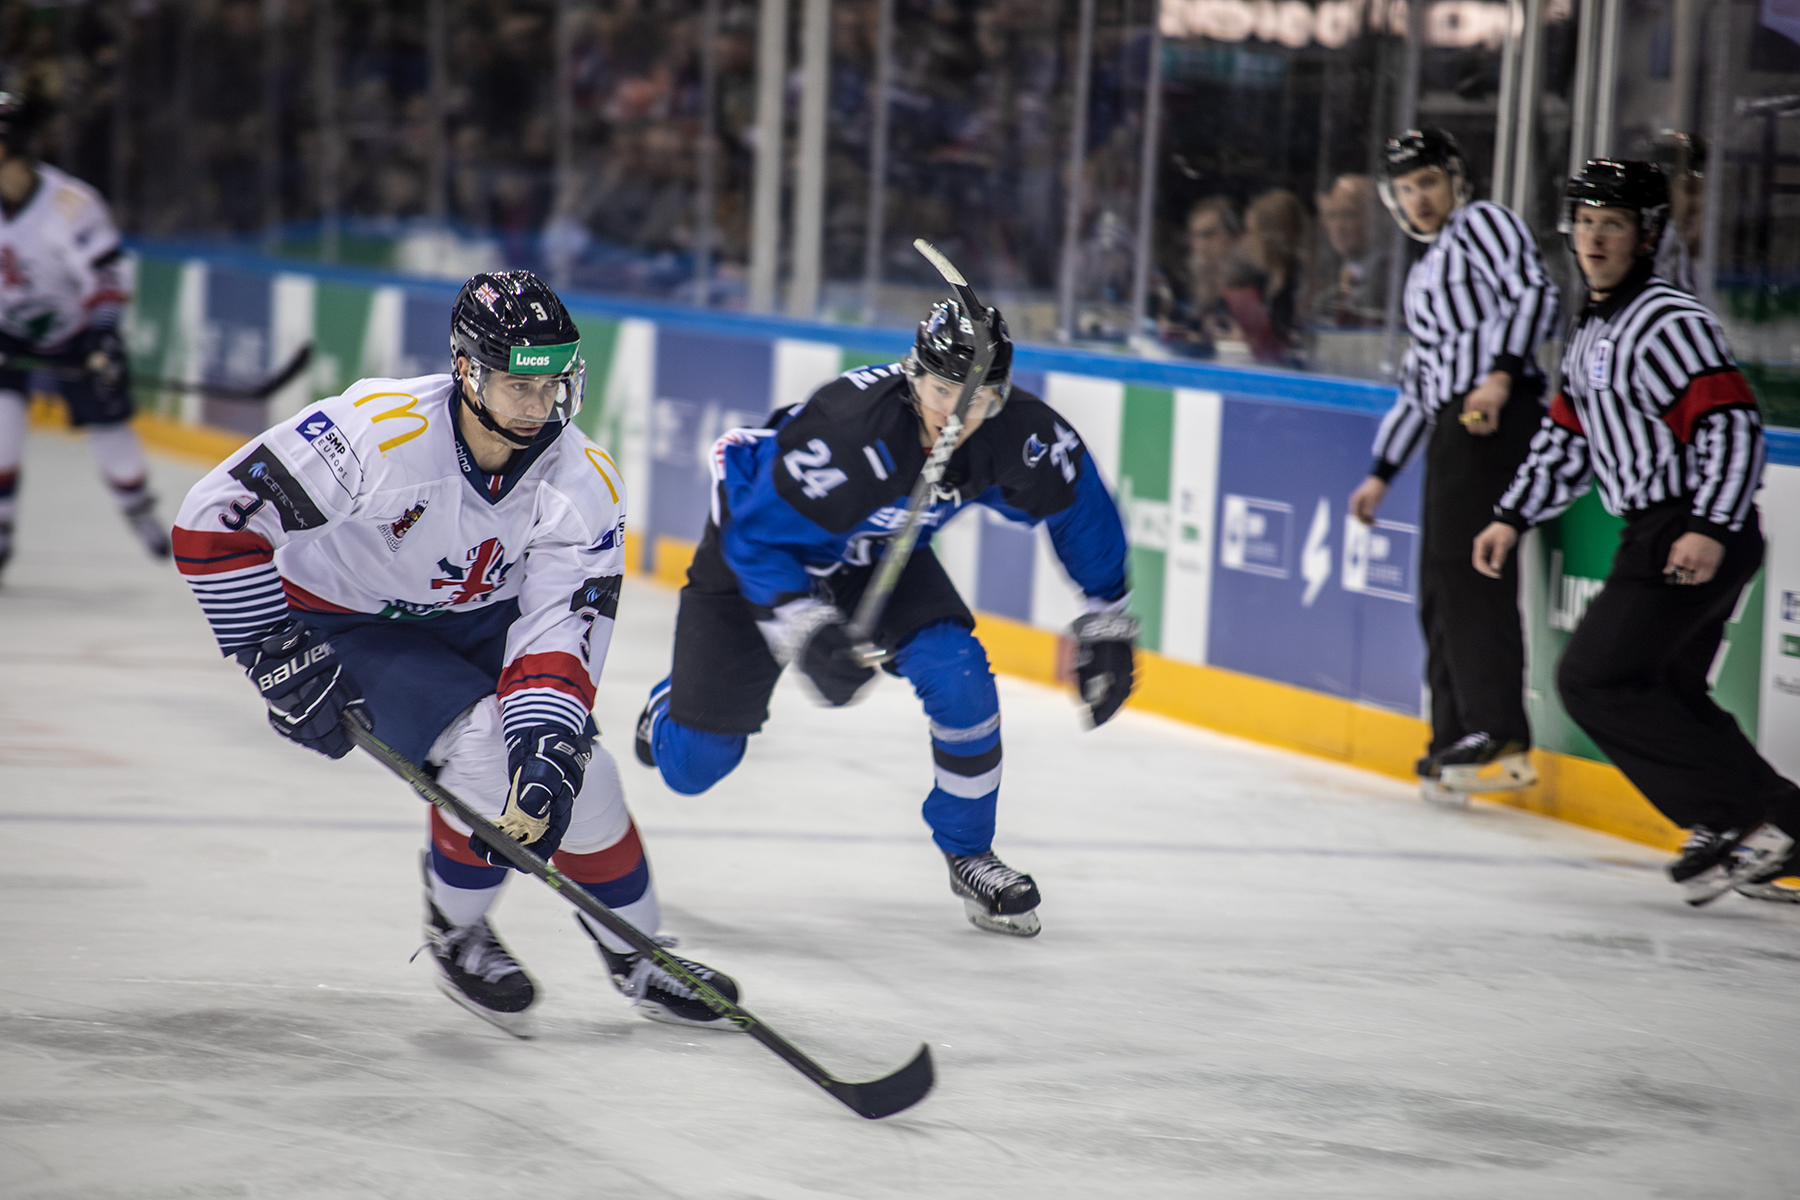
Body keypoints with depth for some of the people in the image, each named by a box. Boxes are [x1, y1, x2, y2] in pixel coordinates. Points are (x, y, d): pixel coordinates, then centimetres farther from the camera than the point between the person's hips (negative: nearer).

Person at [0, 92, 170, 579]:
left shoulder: (69, 204, -27)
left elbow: (105, 276, -23)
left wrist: (102, 337, -31)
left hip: (75, 334, -3)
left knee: (110, 429, 5)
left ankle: (140, 510, 33)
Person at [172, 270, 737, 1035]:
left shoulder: (585, 485, -19)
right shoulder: (380, 429, -33)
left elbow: (559, 629, -22)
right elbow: (216, 519, -29)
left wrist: (547, 752, -38)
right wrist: (279, 658, -27)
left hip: (478, 621, 5)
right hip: (346, 624, -4)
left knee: (573, 767, -9)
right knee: (483, 752, -24)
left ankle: (636, 955, 15)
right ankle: (456, 935, 3)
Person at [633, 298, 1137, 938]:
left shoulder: (1020, 434, -27)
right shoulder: (847, 431, -41)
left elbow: (1081, 508, -6)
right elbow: (758, 538, -31)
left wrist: (1106, 622, -1)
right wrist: (804, 628, -43)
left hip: (881, 550, 4)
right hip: (756, 529, -4)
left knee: (958, 675, -22)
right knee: (694, 764, 0)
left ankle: (969, 854, 1)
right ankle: (673, 709, 40)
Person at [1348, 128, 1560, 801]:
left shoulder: (1483, 224, 4)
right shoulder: (1425, 275, 29)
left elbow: (1533, 294, -11)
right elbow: (1420, 381, 31)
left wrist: (1501, 374, -25)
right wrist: (1382, 473, 29)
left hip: (1499, 415, -9)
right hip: (1454, 429, 9)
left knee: (1467, 564, -18)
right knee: (1440, 588, 6)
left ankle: (1501, 738, -25)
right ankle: (1454, 746, 9)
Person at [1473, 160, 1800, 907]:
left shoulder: (1670, 322, -13)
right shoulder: (1591, 334, 17)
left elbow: (1733, 427, -21)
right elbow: (1566, 439, 26)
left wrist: (1711, 529, -28)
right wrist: (1513, 519, 20)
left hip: (1698, 541, -10)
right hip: (1656, 536, 10)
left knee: (1594, 679, -13)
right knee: (1665, 695, 13)